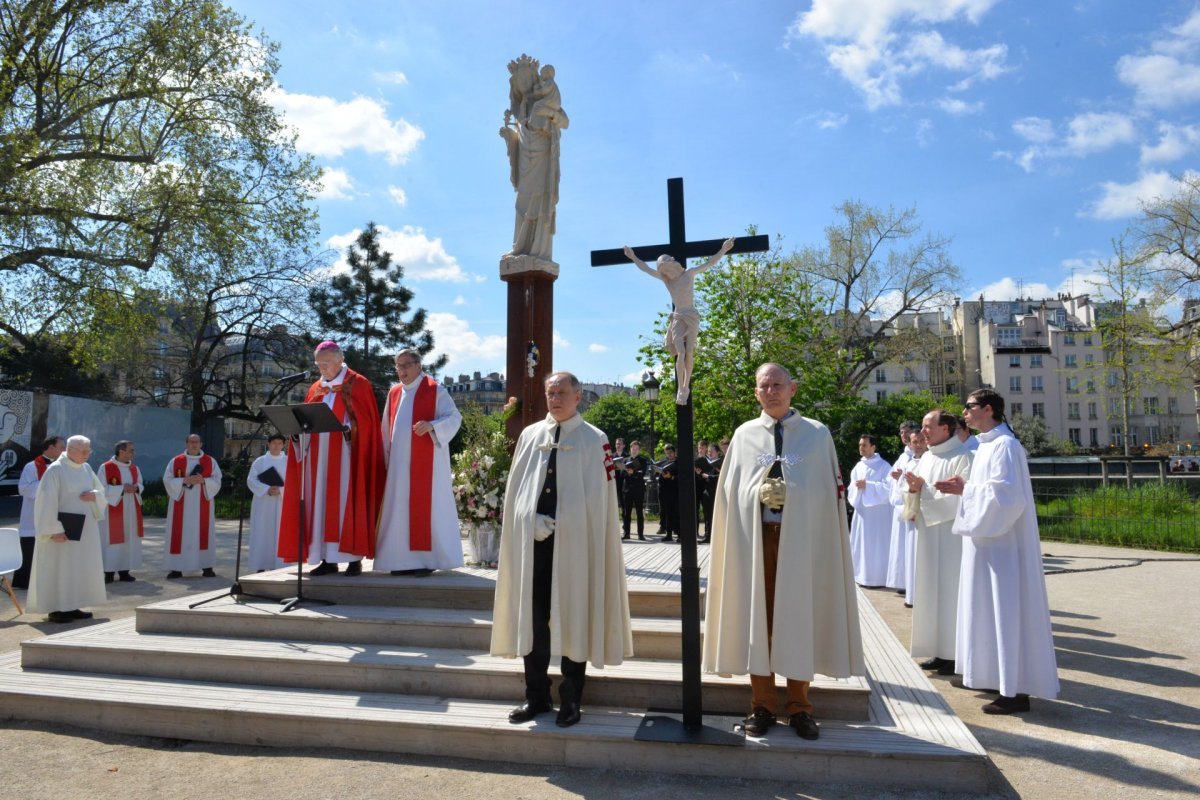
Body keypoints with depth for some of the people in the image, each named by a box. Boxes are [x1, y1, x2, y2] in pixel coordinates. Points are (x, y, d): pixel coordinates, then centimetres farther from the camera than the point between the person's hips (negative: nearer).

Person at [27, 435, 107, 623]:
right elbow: (47, 501, -16)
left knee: (81, 566, 10)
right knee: (60, 567, -2)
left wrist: (94, 495, -9)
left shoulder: (86, 468, 8)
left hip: (84, 528, 7)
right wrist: (54, 529, -20)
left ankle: (72, 606, 19)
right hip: (63, 528, -7)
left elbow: (101, 490, 16)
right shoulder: (55, 470, -12)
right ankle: (55, 609, 7)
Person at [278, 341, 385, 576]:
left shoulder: (358, 384, 0)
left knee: (347, 502, -7)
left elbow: (366, 420, -7)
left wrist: (348, 427, -24)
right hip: (319, 456, 6)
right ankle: (327, 559, 6)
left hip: (346, 455, -6)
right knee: (321, 504, 3)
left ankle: (354, 558, -3)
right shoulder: (315, 389, 17)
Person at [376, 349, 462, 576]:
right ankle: (404, 559, 12)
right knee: (400, 508, 6)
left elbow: (454, 418, -11)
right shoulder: (394, 393, 15)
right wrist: (387, 458, 14)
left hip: (425, 462, -6)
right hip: (399, 463, 6)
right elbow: (387, 429, 19)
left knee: (425, 506, -4)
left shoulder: (435, 390, -4)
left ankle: (427, 559, 3)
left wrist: (431, 426, -27)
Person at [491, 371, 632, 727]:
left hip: (574, 542, -3)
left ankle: (570, 700, 16)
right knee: (532, 616, 7)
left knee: (573, 619, 4)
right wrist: (535, 523, -4)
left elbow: (597, 496, -3)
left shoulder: (594, 439, 0)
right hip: (532, 539, 3)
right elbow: (515, 488, 10)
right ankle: (536, 695, 21)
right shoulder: (530, 435, 10)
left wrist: (559, 525, -8)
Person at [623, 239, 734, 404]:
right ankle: (681, 389, -11)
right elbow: (646, 269, 10)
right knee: (681, 353, -15)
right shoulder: (666, 279, 4)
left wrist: (723, 250, -12)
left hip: (692, 318, 0)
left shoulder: (689, 273, 0)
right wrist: (633, 257, 14)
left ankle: (686, 387, 8)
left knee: (689, 354, -1)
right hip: (678, 319, 0)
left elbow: (710, 263, -4)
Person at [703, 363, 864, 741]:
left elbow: (828, 491, 3)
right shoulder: (744, 435, 8)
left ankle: (799, 707, 21)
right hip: (756, 538, 1)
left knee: (799, 620, 5)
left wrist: (790, 492, -9)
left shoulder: (817, 434, 6)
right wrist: (758, 492, -9)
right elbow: (731, 491, 7)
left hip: (802, 539, -1)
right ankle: (762, 705, 20)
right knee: (757, 619, 5)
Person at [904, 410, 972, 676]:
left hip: (952, 537, -8)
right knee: (932, 591, 9)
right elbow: (918, 496, 16)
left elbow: (962, 497, -19)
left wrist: (925, 488, -19)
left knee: (951, 591, -3)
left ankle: (956, 654, 7)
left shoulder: (963, 456, -10)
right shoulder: (926, 458, 14)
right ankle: (940, 651, 18)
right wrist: (914, 490, -5)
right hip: (929, 536, 8)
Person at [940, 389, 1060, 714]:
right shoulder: (987, 445, 14)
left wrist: (966, 490, -15)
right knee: (993, 610, 16)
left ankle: (1016, 691, 3)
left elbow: (1005, 495, -24)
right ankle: (1003, 678, 27)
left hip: (1002, 544, -10)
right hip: (988, 539, 10)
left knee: (1005, 609, -5)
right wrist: (965, 488, 4)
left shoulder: (1004, 446, -16)